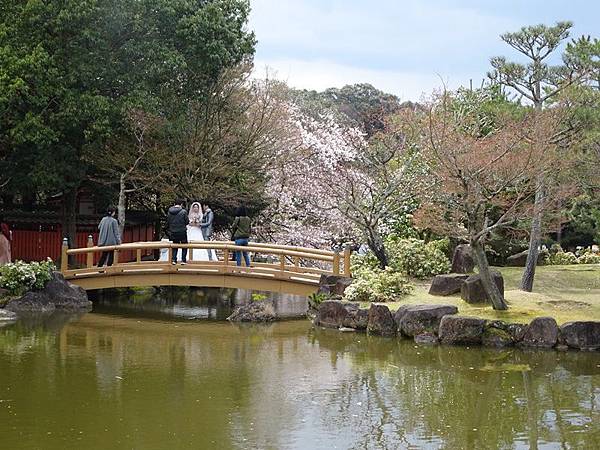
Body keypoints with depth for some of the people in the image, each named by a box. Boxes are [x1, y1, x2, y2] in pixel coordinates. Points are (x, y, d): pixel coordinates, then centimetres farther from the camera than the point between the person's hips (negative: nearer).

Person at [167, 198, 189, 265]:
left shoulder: (169, 212, -1)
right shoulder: (183, 211, -13)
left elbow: (167, 223, 5)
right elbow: (187, 221, -7)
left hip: (173, 233, 4)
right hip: (182, 232, -4)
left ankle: (174, 260, 10)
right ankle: (183, 260, 6)